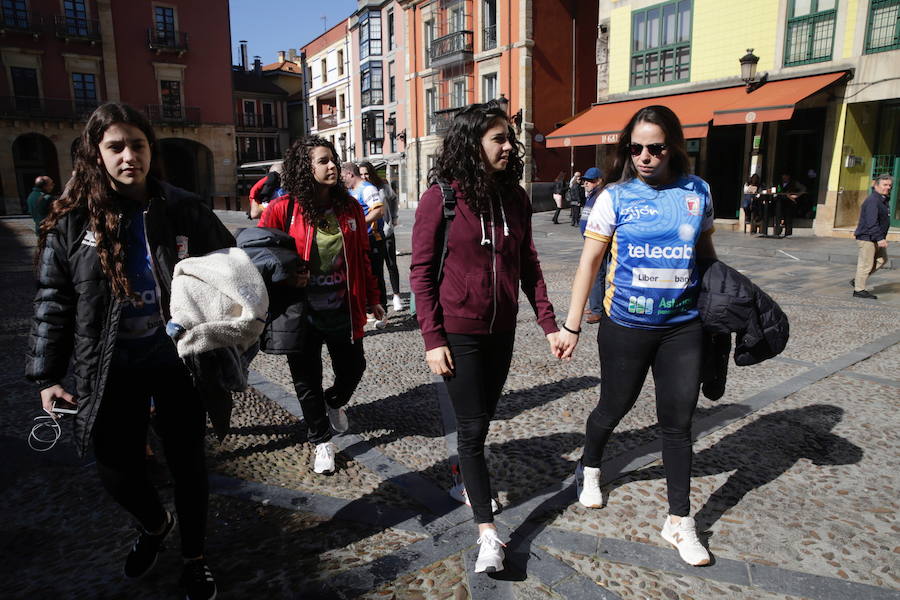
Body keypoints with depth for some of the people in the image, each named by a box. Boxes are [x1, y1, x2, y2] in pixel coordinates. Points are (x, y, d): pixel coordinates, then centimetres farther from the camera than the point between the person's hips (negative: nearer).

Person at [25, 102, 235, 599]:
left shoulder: (183, 210, -3)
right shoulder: (73, 220, -1)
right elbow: (53, 302, 4)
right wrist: (46, 375, 2)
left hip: (178, 356, -1)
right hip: (111, 367, 1)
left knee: (186, 462, 11)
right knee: (117, 472, 10)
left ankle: (194, 557, 36)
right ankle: (154, 525, 45)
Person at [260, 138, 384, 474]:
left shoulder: (349, 207, 1)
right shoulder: (282, 210, -10)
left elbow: (363, 257, 8)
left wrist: (372, 299, 11)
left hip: (343, 311, 3)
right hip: (302, 314, -3)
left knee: (353, 367, 16)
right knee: (307, 381, 11)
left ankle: (334, 402, 50)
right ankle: (321, 441, 33)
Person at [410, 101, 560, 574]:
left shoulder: (515, 198, 3)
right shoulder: (440, 198, -11)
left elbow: (527, 265, 8)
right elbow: (421, 272, -10)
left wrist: (549, 324, 3)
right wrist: (432, 339, -13)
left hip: (501, 331, 5)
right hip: (459, 333, -5)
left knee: (482, 418, 18)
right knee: (473, 427, 1)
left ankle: (469, 479, 43)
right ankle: (487, 532, 11)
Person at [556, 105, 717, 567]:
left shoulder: (697, 192, 1)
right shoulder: (615, 196, -7)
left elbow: (706, 251, 15)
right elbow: (590, 260, -7)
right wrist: (571, 325, -8)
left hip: (683, 327, 2)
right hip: (626, 326, -2)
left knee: (678, 422, 8)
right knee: (614, 408, 14)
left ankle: (679, 522, 24)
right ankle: (589, 468, 45)